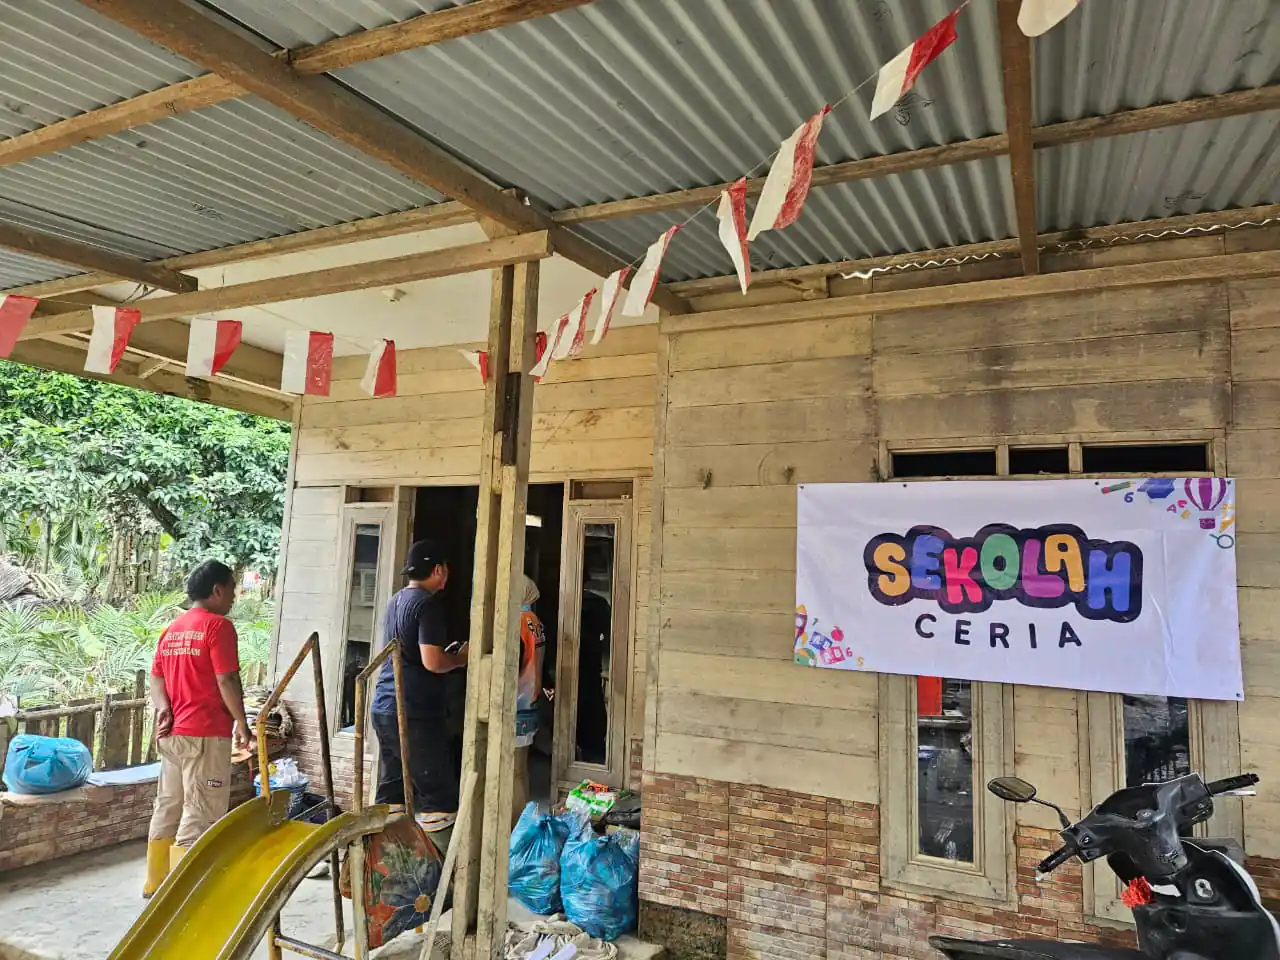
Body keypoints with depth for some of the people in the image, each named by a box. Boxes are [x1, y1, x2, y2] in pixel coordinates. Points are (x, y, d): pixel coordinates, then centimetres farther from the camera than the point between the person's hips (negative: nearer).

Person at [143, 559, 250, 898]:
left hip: (173, 733, 9)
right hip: (206, 734, -9)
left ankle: (156, 882, 26)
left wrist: (163, 708, -3)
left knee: (168, 806, 17)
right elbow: (227, 680, -17)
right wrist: (242, 723, -8)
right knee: (201, 813, -2)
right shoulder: (218, 625, -13)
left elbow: (156, 676, 11)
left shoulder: (172, 628, 14)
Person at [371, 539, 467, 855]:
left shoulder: (396, 601, 14)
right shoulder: (428, 604, -13)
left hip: (384, 709, 9)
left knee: (389, 794, 13)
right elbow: (432, 662, -21)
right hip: (415, 714, -9)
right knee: (439, 796, -1)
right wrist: (461, 658, -3)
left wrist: (450, 652, 19)